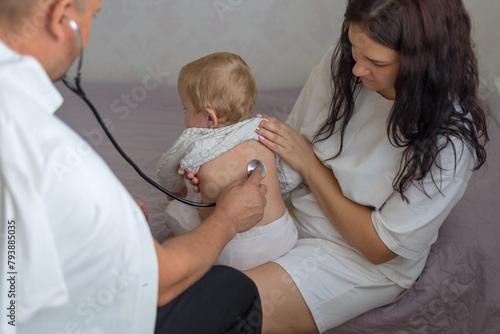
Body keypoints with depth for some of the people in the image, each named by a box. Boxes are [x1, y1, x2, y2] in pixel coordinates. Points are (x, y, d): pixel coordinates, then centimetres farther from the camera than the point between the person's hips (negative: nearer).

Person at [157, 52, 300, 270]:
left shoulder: (192, 146, -12)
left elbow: (167, 178, 9)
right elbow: (291, 180, 3)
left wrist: (175, 188, 34)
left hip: (236, 255, -4)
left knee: (174, 211, 16)